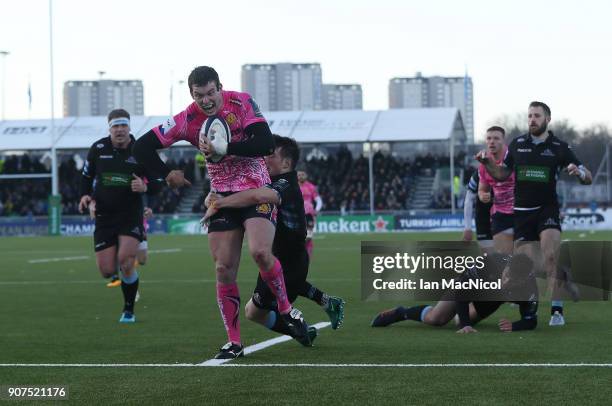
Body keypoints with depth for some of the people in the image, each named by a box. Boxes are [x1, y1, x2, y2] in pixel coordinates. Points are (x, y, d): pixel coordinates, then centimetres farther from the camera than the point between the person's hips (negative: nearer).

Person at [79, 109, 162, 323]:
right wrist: (85, 195, -3)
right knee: (107, 271, -3)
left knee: (125, 263, -17)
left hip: (131, 215, -2)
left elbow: (157, 182, 0)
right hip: (104, 216, 2)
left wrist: (145, 187, -21)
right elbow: (86, 175, 15)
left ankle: (129, 310, 4)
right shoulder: (98, 149, 0)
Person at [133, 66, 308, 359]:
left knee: (260, 251, -25)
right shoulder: (187, 120, -7)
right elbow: (142, 147, -1)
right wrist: (167, 175, -8)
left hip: (256, 189, -3)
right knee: (224, 269, -3)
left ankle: (287, 310, -1)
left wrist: (225, 150, -27)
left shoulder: (242, 103, -12)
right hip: (222, 196, 3)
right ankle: (234, 342, 6)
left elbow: (266, 145, -22)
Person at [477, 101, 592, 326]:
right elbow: (502, 174, 16)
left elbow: (588, 178, -2)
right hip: (521, 211, 2)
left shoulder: (559, 147, -1)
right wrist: (486, 162, -2)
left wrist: (579, 172, -25)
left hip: (547, 208, -2)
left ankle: (557, 310, -17)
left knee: (551, 256, -19)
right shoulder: (517, 144, 5)